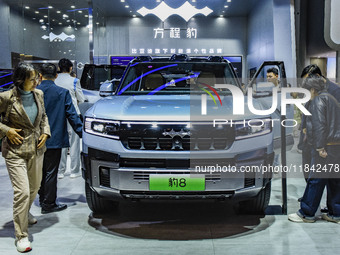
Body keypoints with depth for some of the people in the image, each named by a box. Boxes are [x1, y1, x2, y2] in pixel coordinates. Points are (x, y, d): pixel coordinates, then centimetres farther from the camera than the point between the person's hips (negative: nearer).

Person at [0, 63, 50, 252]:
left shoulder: (39, 94, 3)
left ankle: (24, 213, 50)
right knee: (22, 192, -11)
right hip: (15, 151, -6)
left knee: (34, 187, 20)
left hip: (36, 149, 6)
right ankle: (22, 236, 1)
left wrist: (45, 132, 5)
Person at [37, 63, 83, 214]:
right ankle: (48, 204, 7)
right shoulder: (62, 93, -10)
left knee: (41, 170, 18)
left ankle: (42, 198, 32)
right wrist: (81, 132, 0)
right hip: (54, 139, -4)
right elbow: (72, 115, -8)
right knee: (51, 172, 2)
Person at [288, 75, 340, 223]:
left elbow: (319, 125, -19)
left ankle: (306, 214, 5)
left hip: (326, 148, -10)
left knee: (315, 181, -3)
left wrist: (320, 147, -21)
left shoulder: (318, 100, -8)